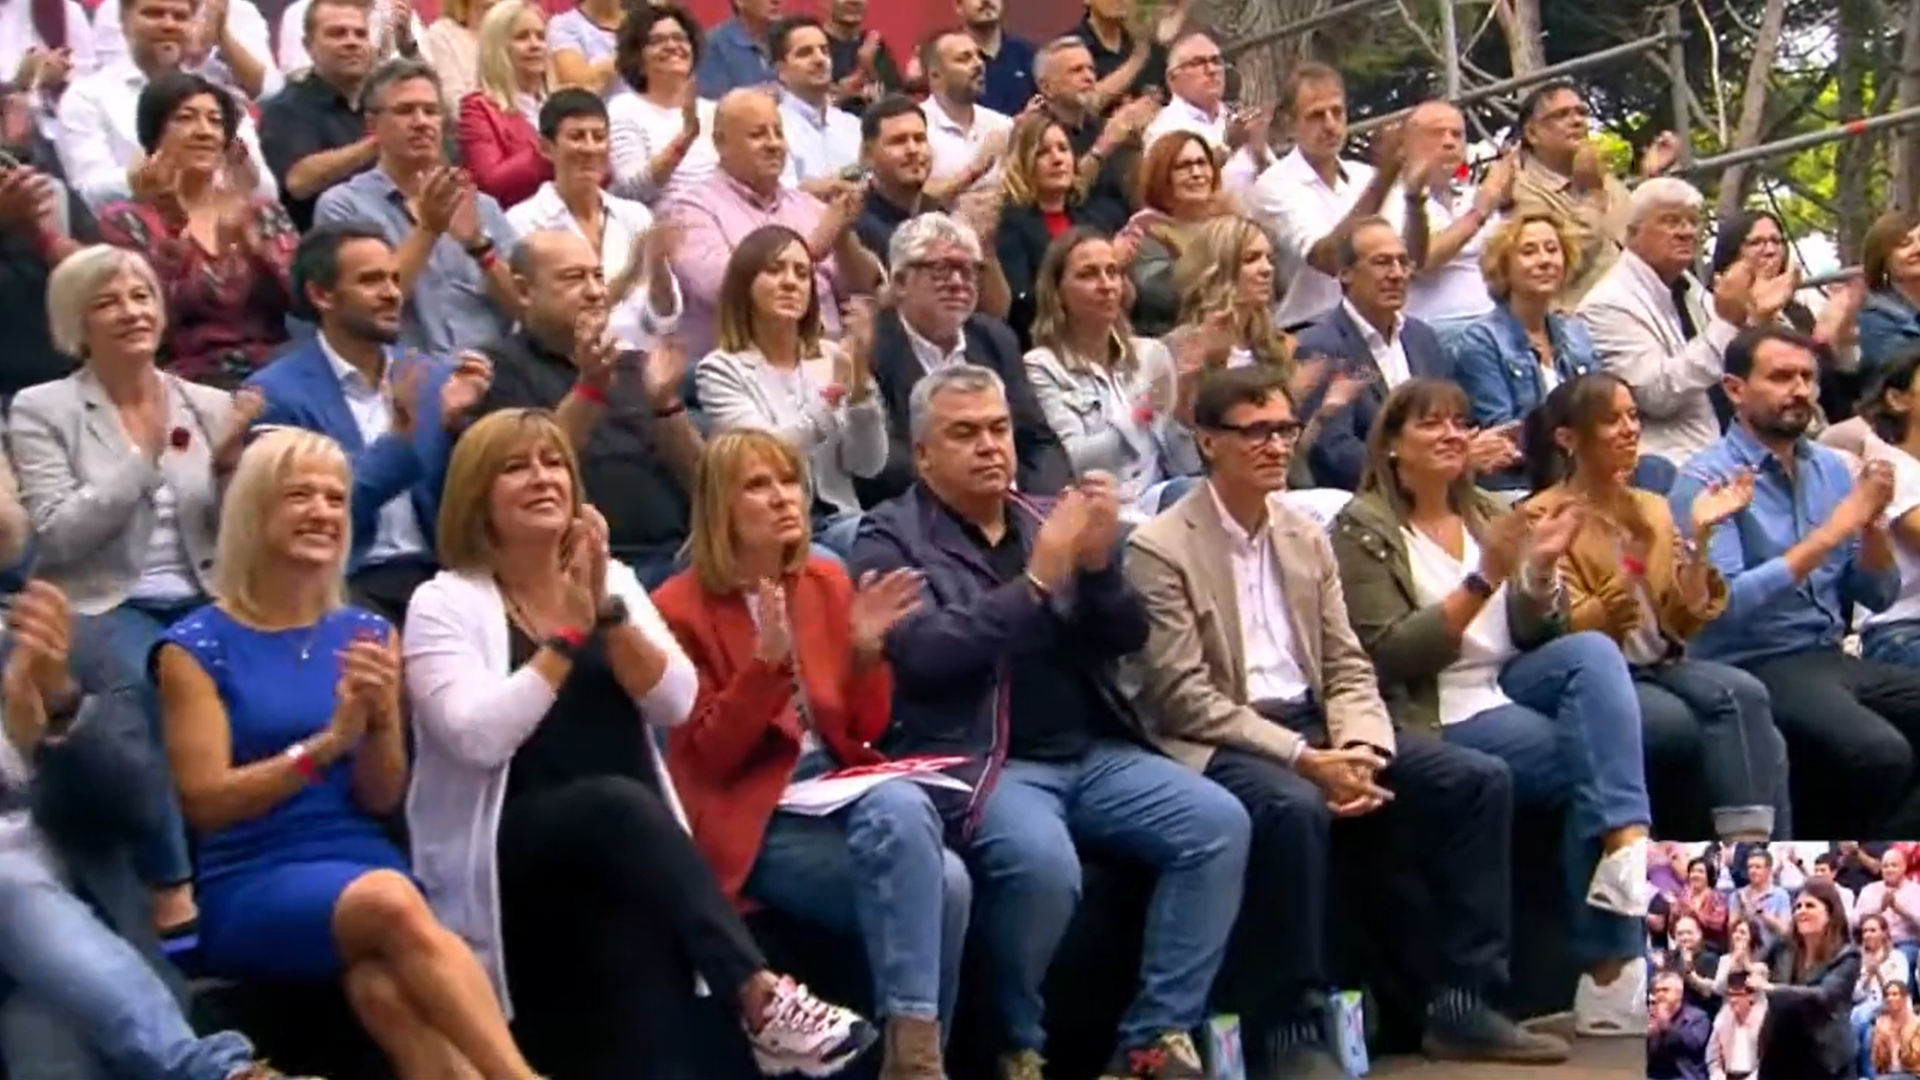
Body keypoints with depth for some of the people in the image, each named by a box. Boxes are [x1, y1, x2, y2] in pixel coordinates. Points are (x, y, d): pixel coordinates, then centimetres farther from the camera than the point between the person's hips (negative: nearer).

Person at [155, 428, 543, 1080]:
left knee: (383, 988, -35)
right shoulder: (196, 646, 0)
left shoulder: (368, 633, 12)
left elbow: (382, 799, 9)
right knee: (390, 902, -37)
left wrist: (380, 719, -13)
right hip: (251, 886, -3)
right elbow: (205, 803, -7)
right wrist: (328, 740, -19)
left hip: (363, 861, 3)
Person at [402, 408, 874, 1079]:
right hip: (509, 854, -3)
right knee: (620, 803, -33)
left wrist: (608, 611, -12)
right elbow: (478, 736, -17)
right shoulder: (445, 604, 0)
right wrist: (567, 635, -12)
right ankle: (758, 995, -35)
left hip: (625, 842, 3)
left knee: (638, 929, -32)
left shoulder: (611, 580, 13)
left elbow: (674, 703, 0)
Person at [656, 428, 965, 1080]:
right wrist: (766, 662, -21)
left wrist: (866, 653, -8)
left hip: (838, 792, 5)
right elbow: (708, 755, -9)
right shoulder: (680, 609, -3)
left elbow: (865, 730, 12)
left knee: (901, 807, -32)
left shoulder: (827, 582, 11)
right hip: (755, 819, -5)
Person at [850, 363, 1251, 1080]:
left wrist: (1099, 565, -10)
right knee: (1044, 864, -34)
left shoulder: (1044, 518, 16)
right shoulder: (891, 538, 1)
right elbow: (928, 653, -16)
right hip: (980, 761, -6)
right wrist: (1039, 579, -20)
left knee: (1219, 823, -15)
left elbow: (1124, 640, 10)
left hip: (1091, 752, 6)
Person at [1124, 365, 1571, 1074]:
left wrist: (1358, 747, -11)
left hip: (1315, 725, 7)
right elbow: (1184, 698, -15)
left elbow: (1347, 666, 11)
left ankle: (1462, 1001, -1)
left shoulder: (1307, 537, 14)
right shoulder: (1159, 550, -8)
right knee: (1294, 806, -39)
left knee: (1479, 780, -8)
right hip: (1220, 744, -7)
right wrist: (1302, 758, -22)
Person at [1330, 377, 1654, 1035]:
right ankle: (1611, 965, -20)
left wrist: (1541, 570, -8)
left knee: (1592, 651, -24)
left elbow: (1534, 635, 13)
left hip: (1508, 686, 6)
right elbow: (1390, 656, -12)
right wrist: (1482, 580, -20)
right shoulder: (1364, 529, -1)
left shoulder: (1486, 515, 18)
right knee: (1593, 762, -24)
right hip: (1436, 717, -6)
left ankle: (1626, 841, -34)